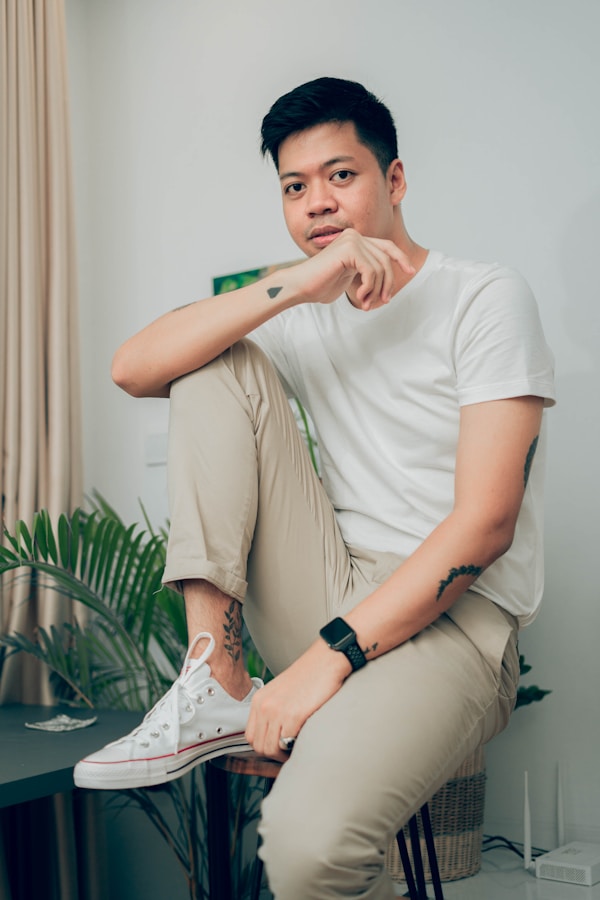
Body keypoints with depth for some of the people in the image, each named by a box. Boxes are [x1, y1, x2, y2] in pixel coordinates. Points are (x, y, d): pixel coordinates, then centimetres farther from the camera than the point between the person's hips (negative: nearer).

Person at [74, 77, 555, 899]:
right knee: (219, 364, -5)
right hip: (333, 592, 6)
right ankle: (216, 684, -12)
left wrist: (330, 656, -20)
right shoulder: (304, 321, 14)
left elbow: (485, 525, -14)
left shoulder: (486, 298, -3)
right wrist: (289, 286, -14)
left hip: (452, 616, -6)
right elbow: (132, 369, -2)